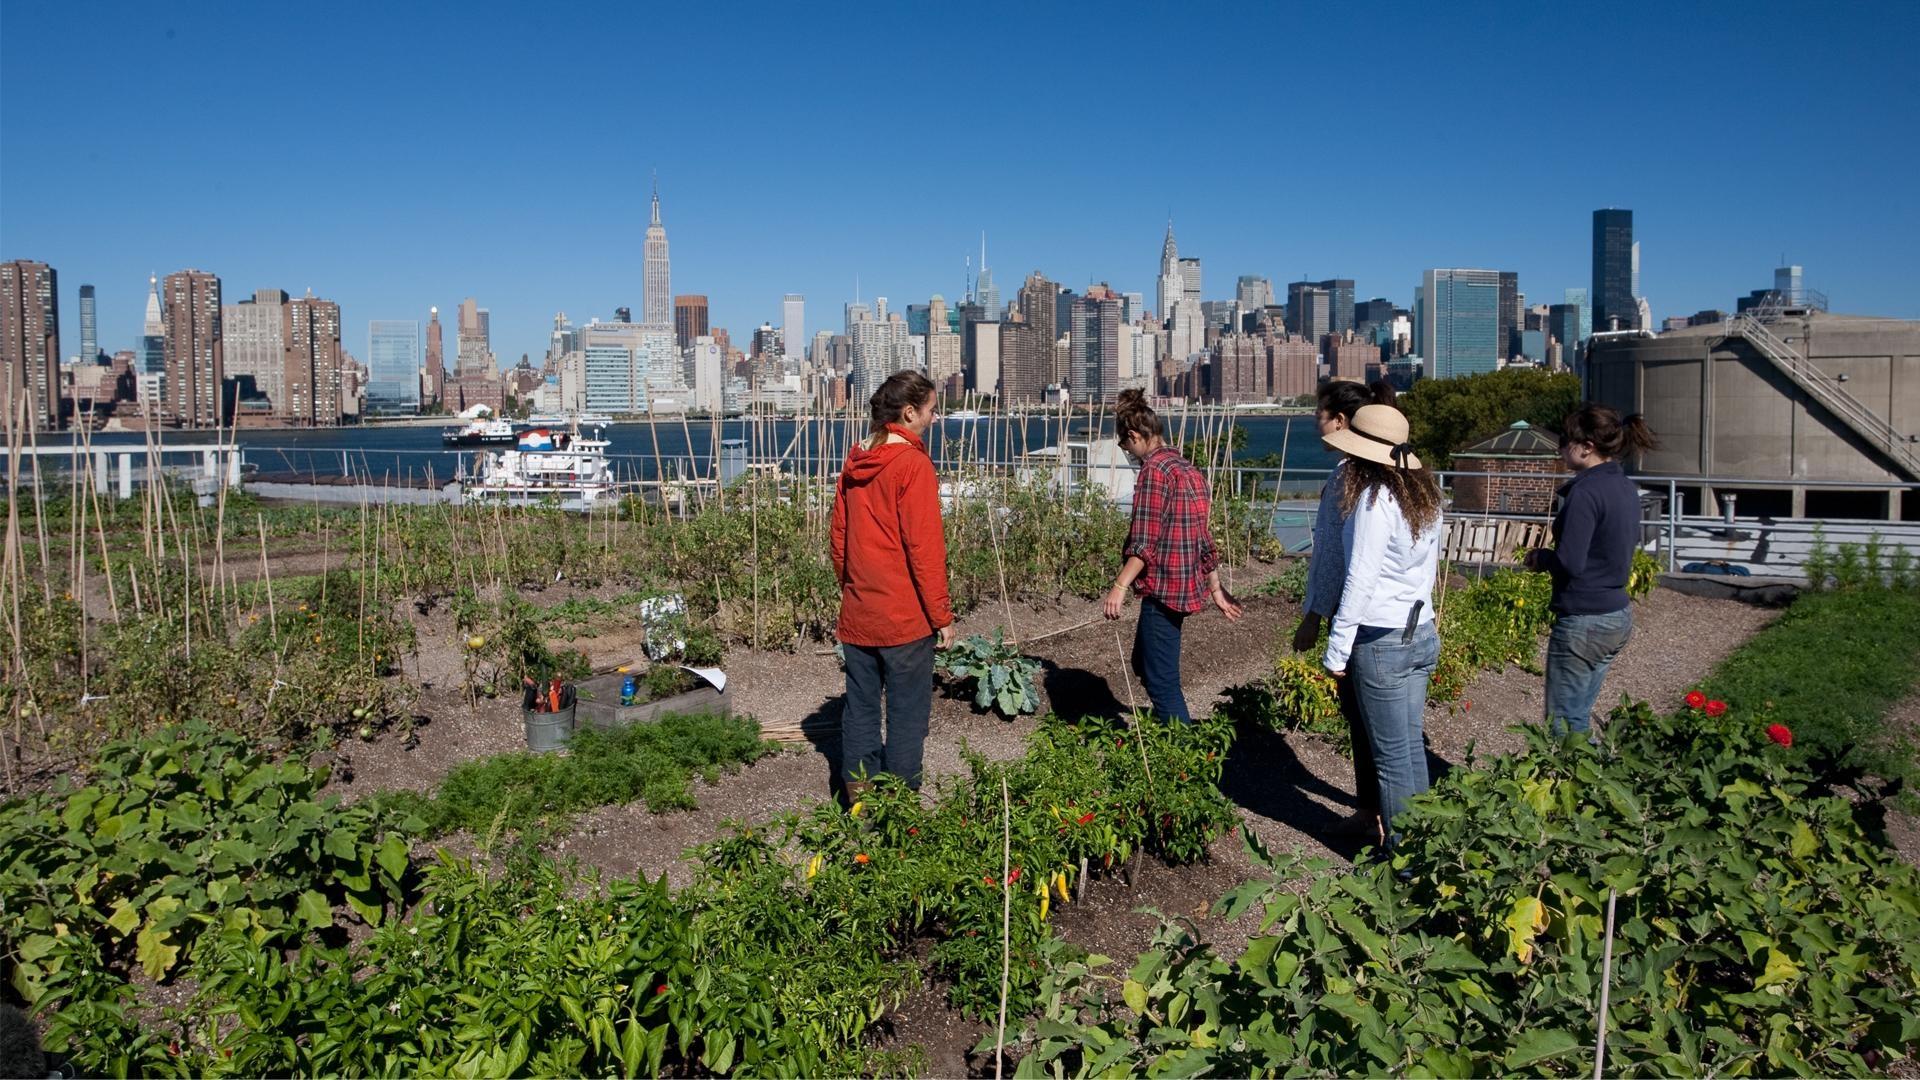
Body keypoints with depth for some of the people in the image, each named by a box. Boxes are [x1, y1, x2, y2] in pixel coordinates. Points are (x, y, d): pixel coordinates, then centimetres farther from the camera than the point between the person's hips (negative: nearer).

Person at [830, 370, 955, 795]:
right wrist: (942, 616, -10)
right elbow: (925, 549, -16)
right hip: (904, 616, -7)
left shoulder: (855, 462, 7)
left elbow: (838, 538, 13)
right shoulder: (913, 463, -14)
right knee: (907, 712, 4)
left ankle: (859, 793, 21)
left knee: (860, 707, 13)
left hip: (856, 614, 7)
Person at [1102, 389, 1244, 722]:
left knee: (1162, 680, -3)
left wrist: (1119, 587, -20)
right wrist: (1216, 589, 22)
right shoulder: (1188, 468, 15)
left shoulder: (1154, 470, -14)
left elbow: (1145, 541, -21)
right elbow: (1204, 537, 18)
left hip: (1163, 589, -10)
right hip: (1188, 586, 10)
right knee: (1144, 663, 22)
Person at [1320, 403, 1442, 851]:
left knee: (1391, 755, 2)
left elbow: (1359, 580, -18)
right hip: (1422, 632, 8)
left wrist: (1337, 650, -13)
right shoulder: (1424, 495, 8)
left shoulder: (1375, 498, -17)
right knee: (1412, 745, 17)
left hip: (1382, 641, -8)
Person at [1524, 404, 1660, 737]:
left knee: (1563, 725, 0)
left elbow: (1569, 563, -24)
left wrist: (1539, 557, -3)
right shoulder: (1627, 488, 8)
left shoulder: (1586, 491, -18)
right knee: (1580, 717, 18)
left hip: (1583, 622, -9)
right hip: (1618, 617, 9)